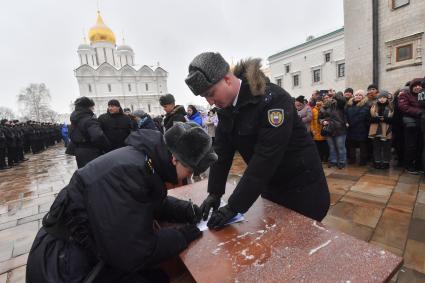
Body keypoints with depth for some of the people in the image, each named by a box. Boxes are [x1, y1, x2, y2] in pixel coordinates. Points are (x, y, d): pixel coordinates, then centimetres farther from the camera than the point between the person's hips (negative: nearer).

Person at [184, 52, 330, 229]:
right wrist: (214, 193, -8)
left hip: (302, 188, -6)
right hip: (271, 186, 6)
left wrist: (234, 207, -28)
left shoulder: (273, 99, -27)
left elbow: (266, 158, -32)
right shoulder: (226, 106, -5)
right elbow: (221, 150, -3)